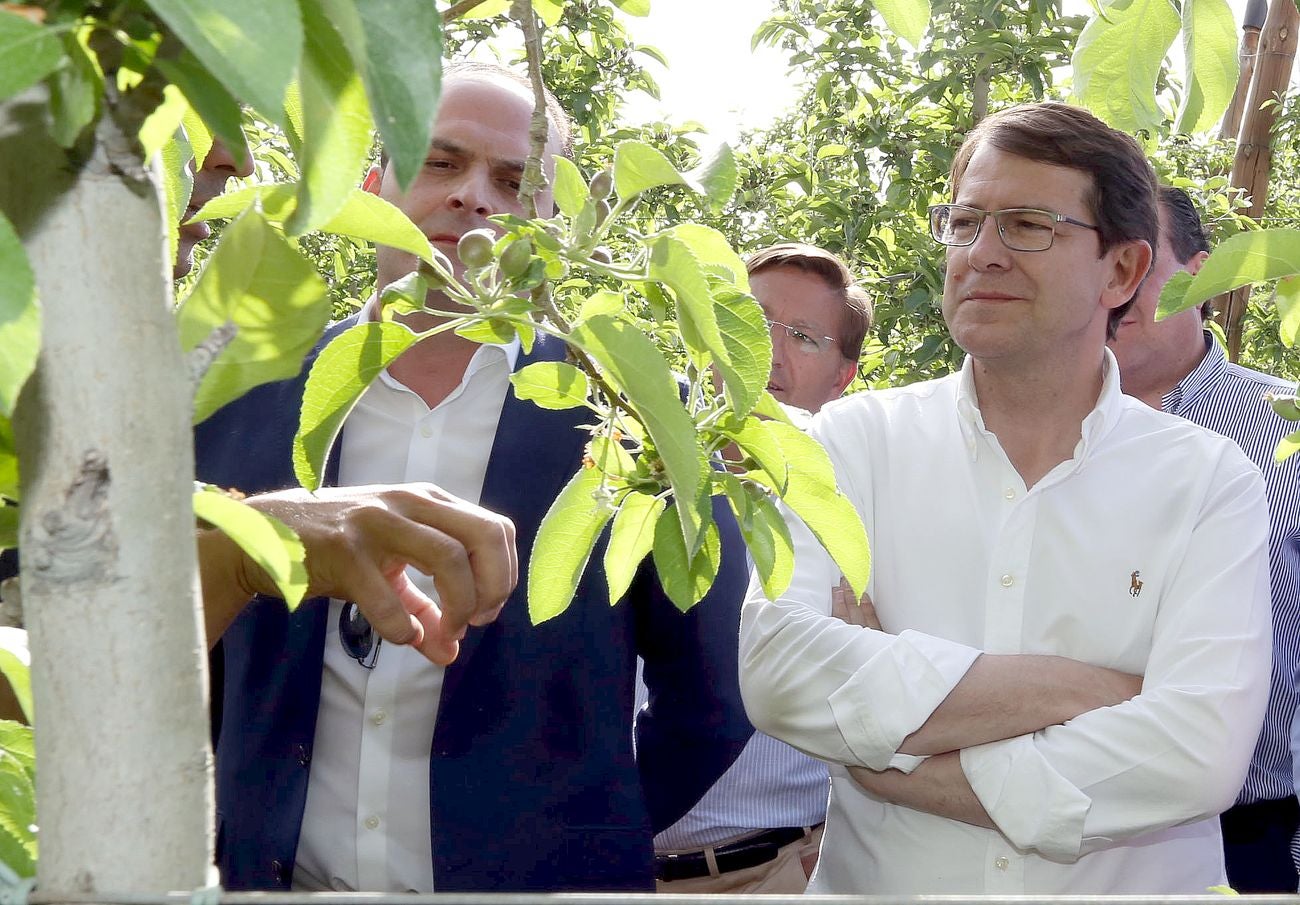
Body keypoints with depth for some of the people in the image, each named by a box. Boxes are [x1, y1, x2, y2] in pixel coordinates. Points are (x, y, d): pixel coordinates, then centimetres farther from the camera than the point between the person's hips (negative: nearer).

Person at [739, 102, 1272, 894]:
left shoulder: (1210, 480, -6)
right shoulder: (857, 439, -4)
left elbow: (1199, 754, -20)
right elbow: (779, 670, -19)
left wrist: (893, 767, -19)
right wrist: (1079, 690, -19)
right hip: (875, 885, 1)